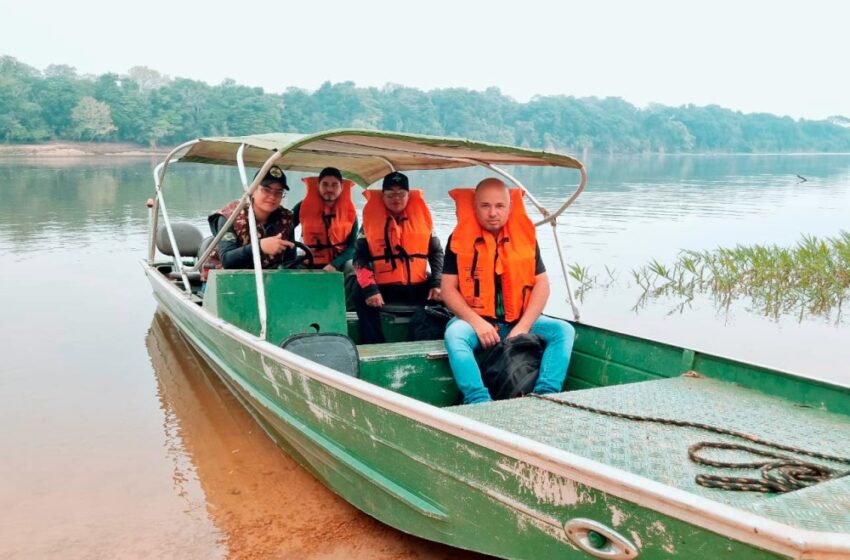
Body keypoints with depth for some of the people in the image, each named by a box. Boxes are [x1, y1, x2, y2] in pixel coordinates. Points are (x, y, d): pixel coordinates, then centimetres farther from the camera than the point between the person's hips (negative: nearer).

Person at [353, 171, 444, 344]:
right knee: (361, 295, -29)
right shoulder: (372, 219, 3)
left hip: (418, 287, 2)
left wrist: (437, 283, -3)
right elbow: (360, 257, -1)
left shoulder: (421, 216, 8)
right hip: (383, 288, -2)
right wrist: (369, 288, -17)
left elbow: (436, 252, 13)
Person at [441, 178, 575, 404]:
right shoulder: (460, 239, -1)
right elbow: (448, 290, -5)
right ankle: (479, 402, -42)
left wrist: (523, 326, -11)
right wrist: (477, 322, -20)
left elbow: (542, 284, 3)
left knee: (564, 330, -18)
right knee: (454, 334, -35)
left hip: (518, 320, 3)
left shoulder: (525, 236, 5)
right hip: (475, 319, -3)